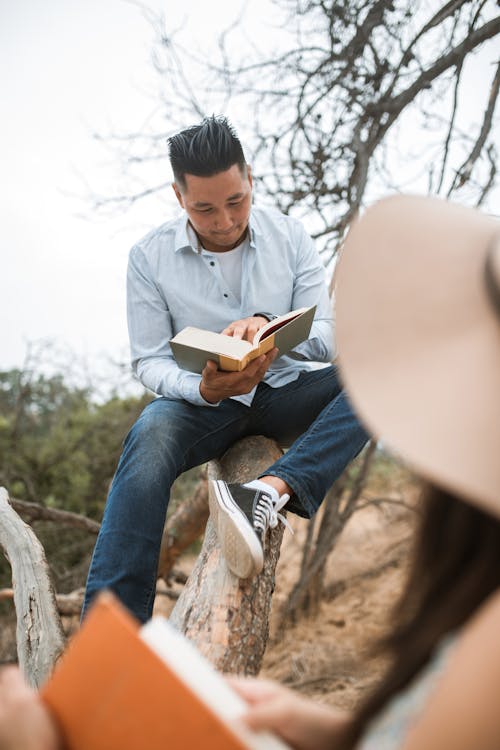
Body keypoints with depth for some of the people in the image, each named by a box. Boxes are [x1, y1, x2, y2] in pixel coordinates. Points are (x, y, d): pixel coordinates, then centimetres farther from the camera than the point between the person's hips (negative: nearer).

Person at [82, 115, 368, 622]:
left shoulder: (288, 237, -2)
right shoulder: (149, 257, -5)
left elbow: (327, 335, -5)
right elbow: (149, 361, -4)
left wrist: (270, 327, -28)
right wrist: (202, 389, -27)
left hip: (283, 391, 2)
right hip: (203, 400, -2)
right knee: (150, 438, -37)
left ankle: (268, 492, -41)